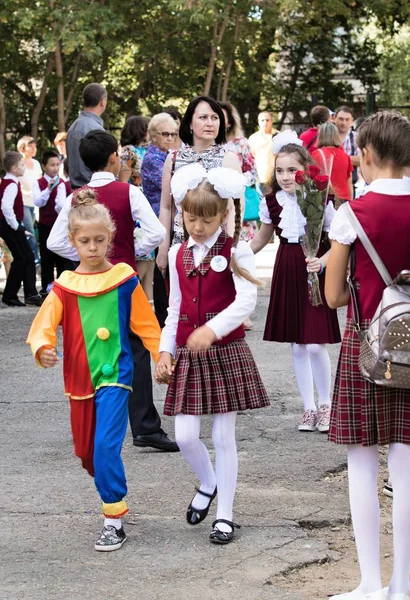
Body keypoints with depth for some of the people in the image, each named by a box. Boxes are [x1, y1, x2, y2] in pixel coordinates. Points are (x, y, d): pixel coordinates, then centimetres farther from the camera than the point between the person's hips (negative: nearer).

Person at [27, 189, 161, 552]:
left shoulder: (124, 280, -3)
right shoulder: (65, 287, 0)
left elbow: (146, 324, 5)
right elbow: (45, 324, -10)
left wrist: (163, 357, 5)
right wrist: (43, 348, -30)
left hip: (115, 374, -4)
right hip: (79, 378, 4)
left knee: (106, 446, -17)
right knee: (86, 453, 15)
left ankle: (115, 522, -10)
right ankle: (114, 495, 40)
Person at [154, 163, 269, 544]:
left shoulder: (235, 251, -7)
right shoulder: (178, 255, 8)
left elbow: (246, 299, -20)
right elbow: (174, 309, 13)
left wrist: (213, 329, -34)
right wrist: (164, 351, 4)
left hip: (225, 352, -4)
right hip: (187, 356, 4)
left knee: (223, 437, 1)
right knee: (185, 436, -1)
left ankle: (225, 515, 12)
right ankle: (207, 484, 29)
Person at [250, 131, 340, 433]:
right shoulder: (271, 202, 1)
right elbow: (263, 237, 17)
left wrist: (322, 262, -23)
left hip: (314, 274, -4)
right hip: (286, 272, 4)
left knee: (316, 344, -8)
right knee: (297, 346, 8)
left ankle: (326, 406, 11)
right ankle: (309, 408, 20)